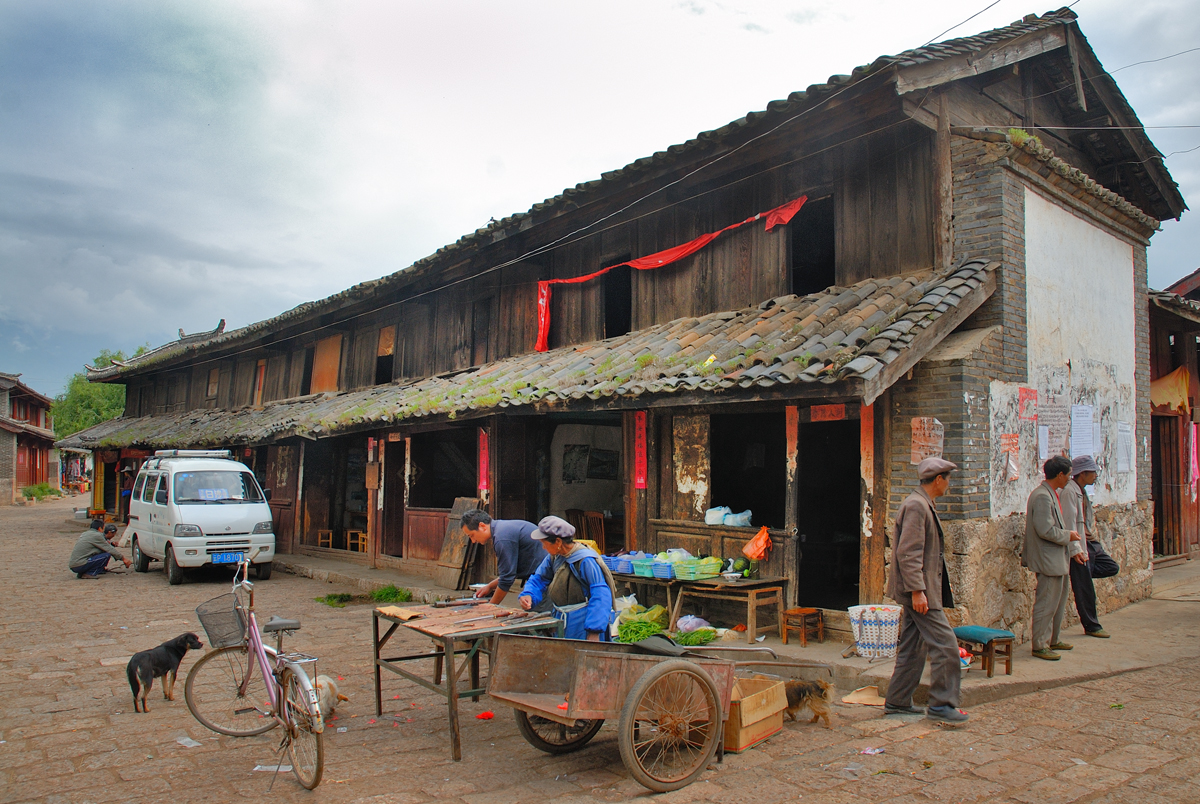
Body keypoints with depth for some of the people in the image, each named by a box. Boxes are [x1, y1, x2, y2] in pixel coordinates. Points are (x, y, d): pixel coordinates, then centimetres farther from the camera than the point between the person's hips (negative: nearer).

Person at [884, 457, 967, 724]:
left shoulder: (924, 505, 17)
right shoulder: (916, 506, -16)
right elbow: (908, 553, -22)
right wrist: (917, 590, -24)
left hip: (920, 588, 10)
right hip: (919, 589, -10)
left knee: (912, 648, 13)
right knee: (945, 645, -7)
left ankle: (897, 702, 19)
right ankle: (942, 705, 1)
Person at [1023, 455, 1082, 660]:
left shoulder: (1052, 494, 12)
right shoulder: (1042, 496, -21)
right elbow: (1046, 530, -25)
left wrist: (1067, 533, 10)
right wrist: (1068, 535, -12)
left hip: (1057, 559, 11)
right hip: (1048, 560, -11)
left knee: (1058, 602, 19)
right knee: (1046, 604, -3)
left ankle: (1052, 640, 31)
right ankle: (1040, 646, 6)